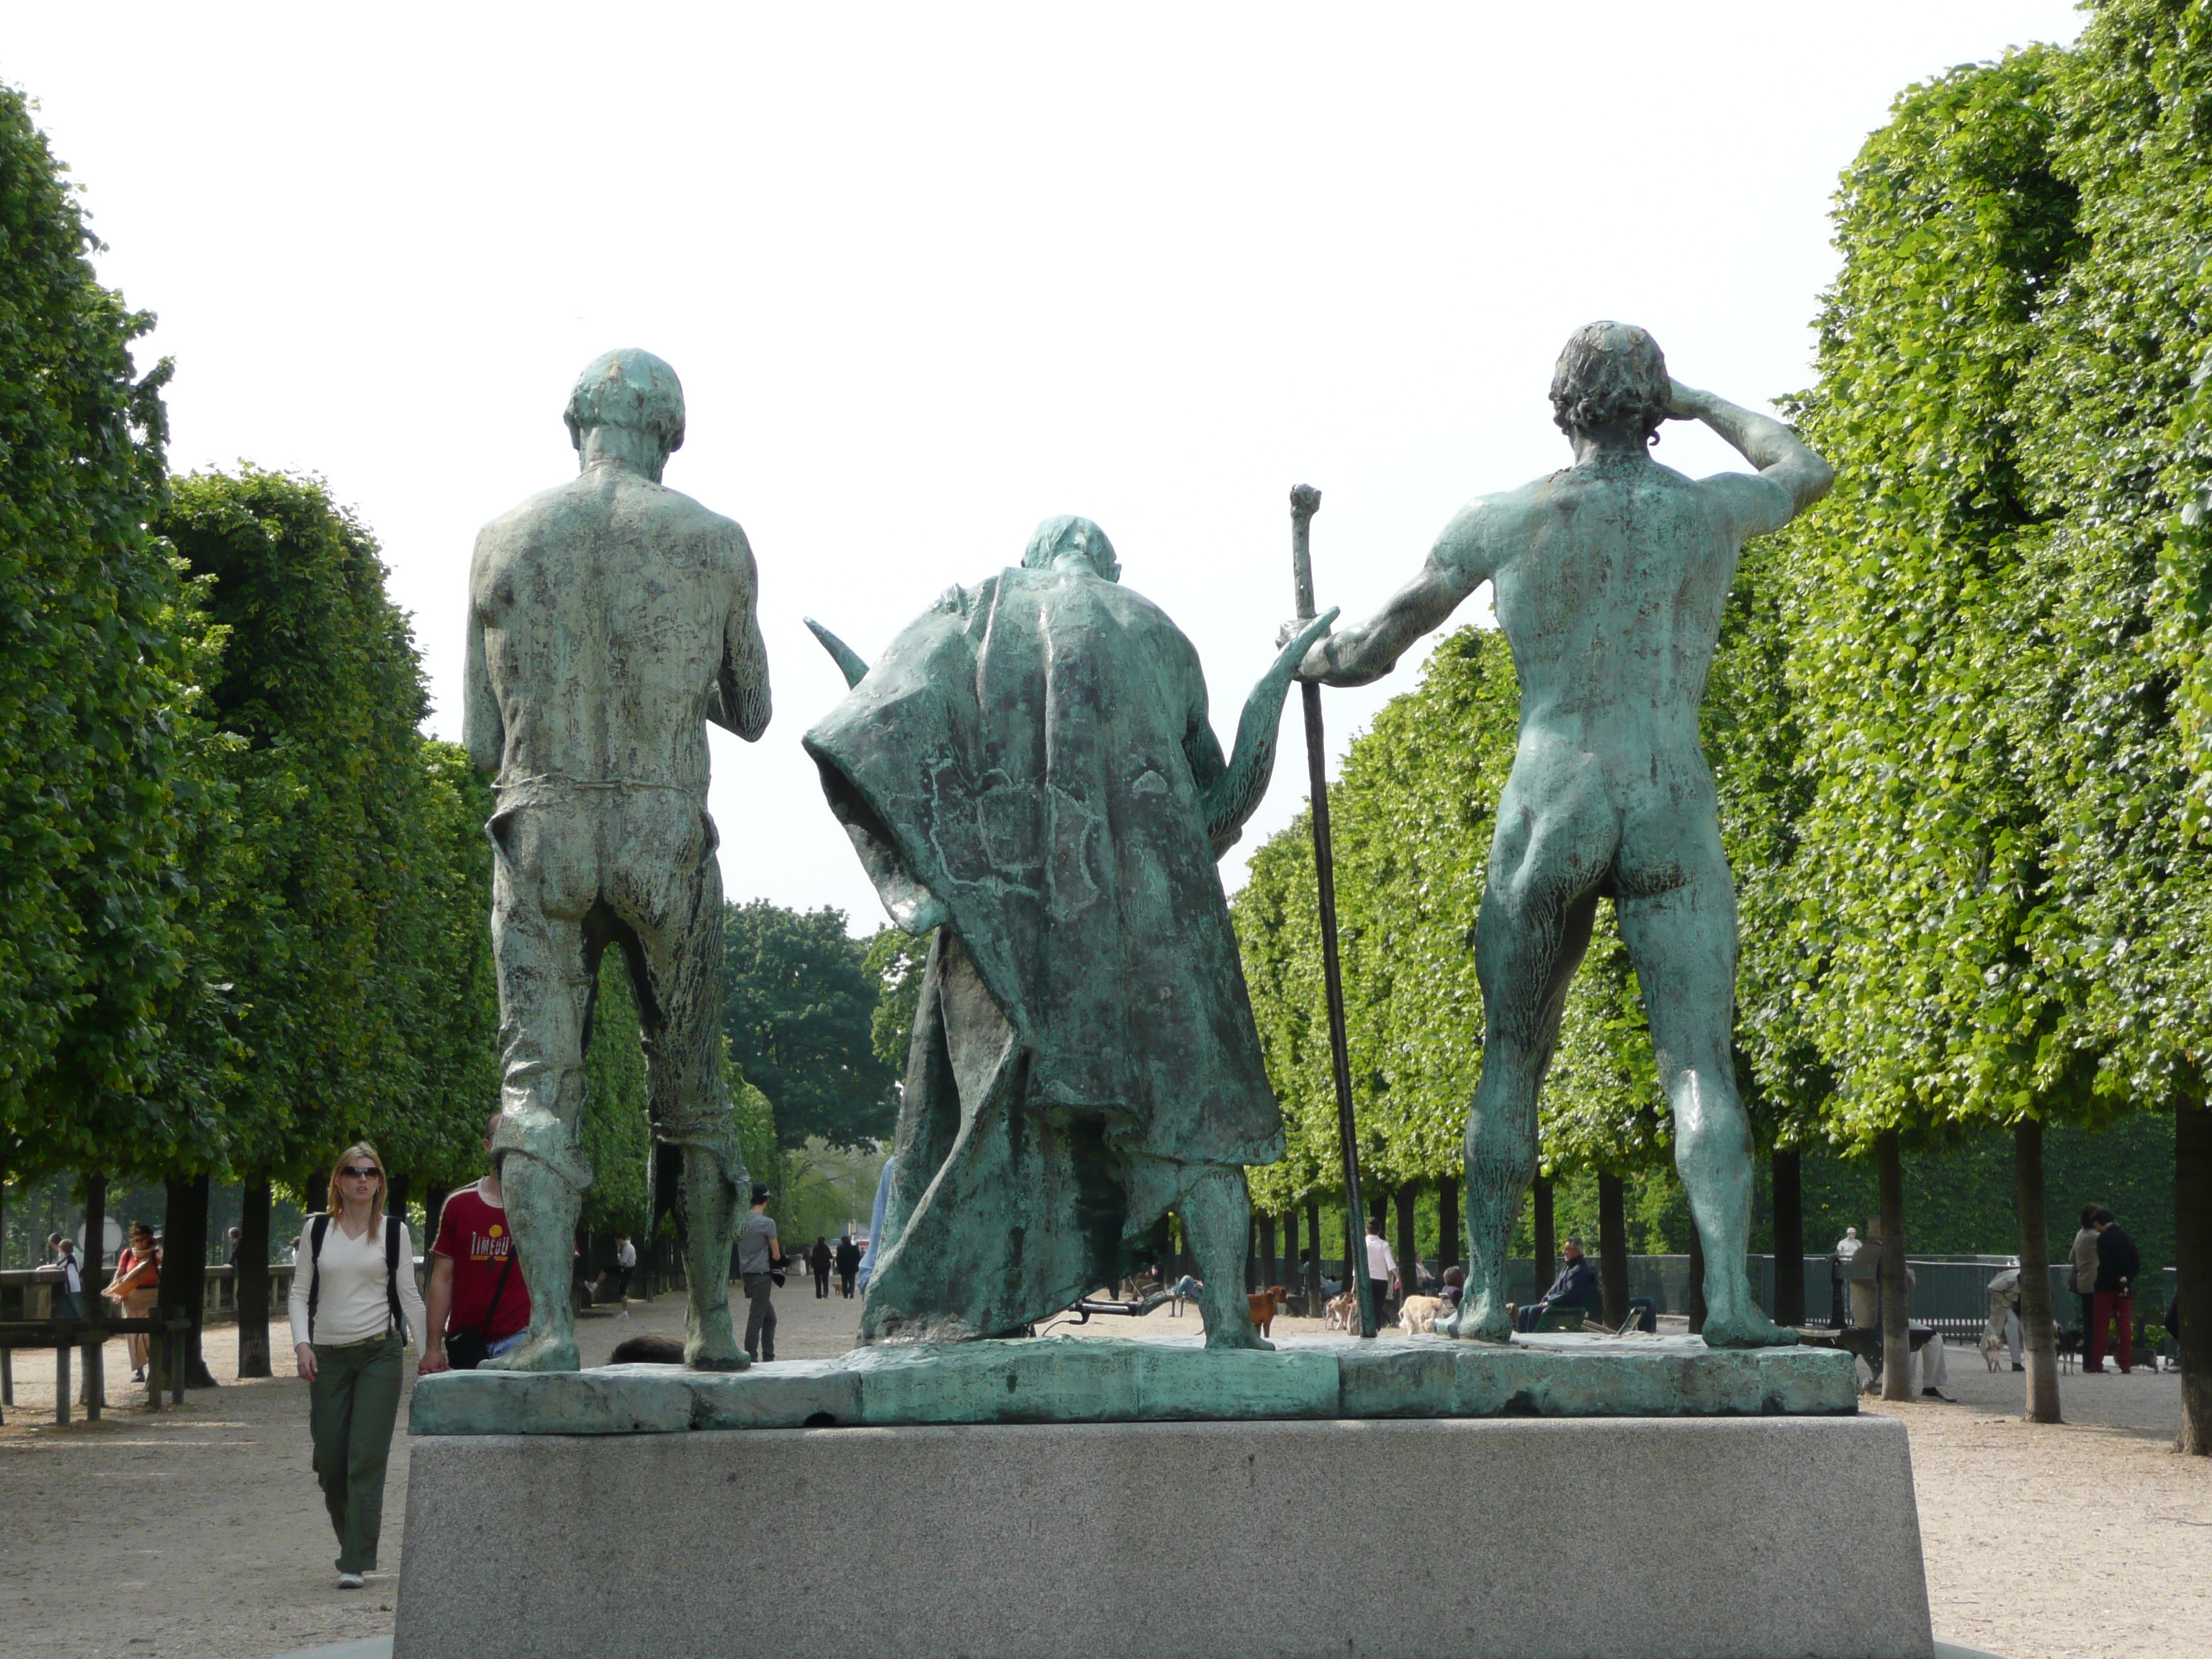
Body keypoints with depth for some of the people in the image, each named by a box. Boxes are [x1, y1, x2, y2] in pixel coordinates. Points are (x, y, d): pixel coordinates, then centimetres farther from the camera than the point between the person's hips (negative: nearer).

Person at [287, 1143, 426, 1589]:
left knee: (366, 1460, -10)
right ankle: (351, 1544, 25)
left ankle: (355, 1563, -8)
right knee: (330, 1463, 3)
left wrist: (429, 1349, 3)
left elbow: (409, 1295, 7)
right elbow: (300, 1292, 8)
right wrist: (302, 1343, -6)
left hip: (379, 1353, -2)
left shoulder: (393, 1231, 4)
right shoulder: (316, 1230, 7)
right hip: (328, 1356, 2)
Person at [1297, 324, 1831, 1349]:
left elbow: (1367, 652, 9)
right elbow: (1806, 469, 31)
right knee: (1700, 1064, -5)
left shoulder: (1501, 522, 2)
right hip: (1674, 817, 0)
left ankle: (1486, 1294, 10)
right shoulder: (1711, 511, 6)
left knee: (1511, 1062, 10)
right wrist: (1702, 403, 40)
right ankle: (1730, 1297, -17)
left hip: (1548, 812, 0)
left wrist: (1307, 658, 31)